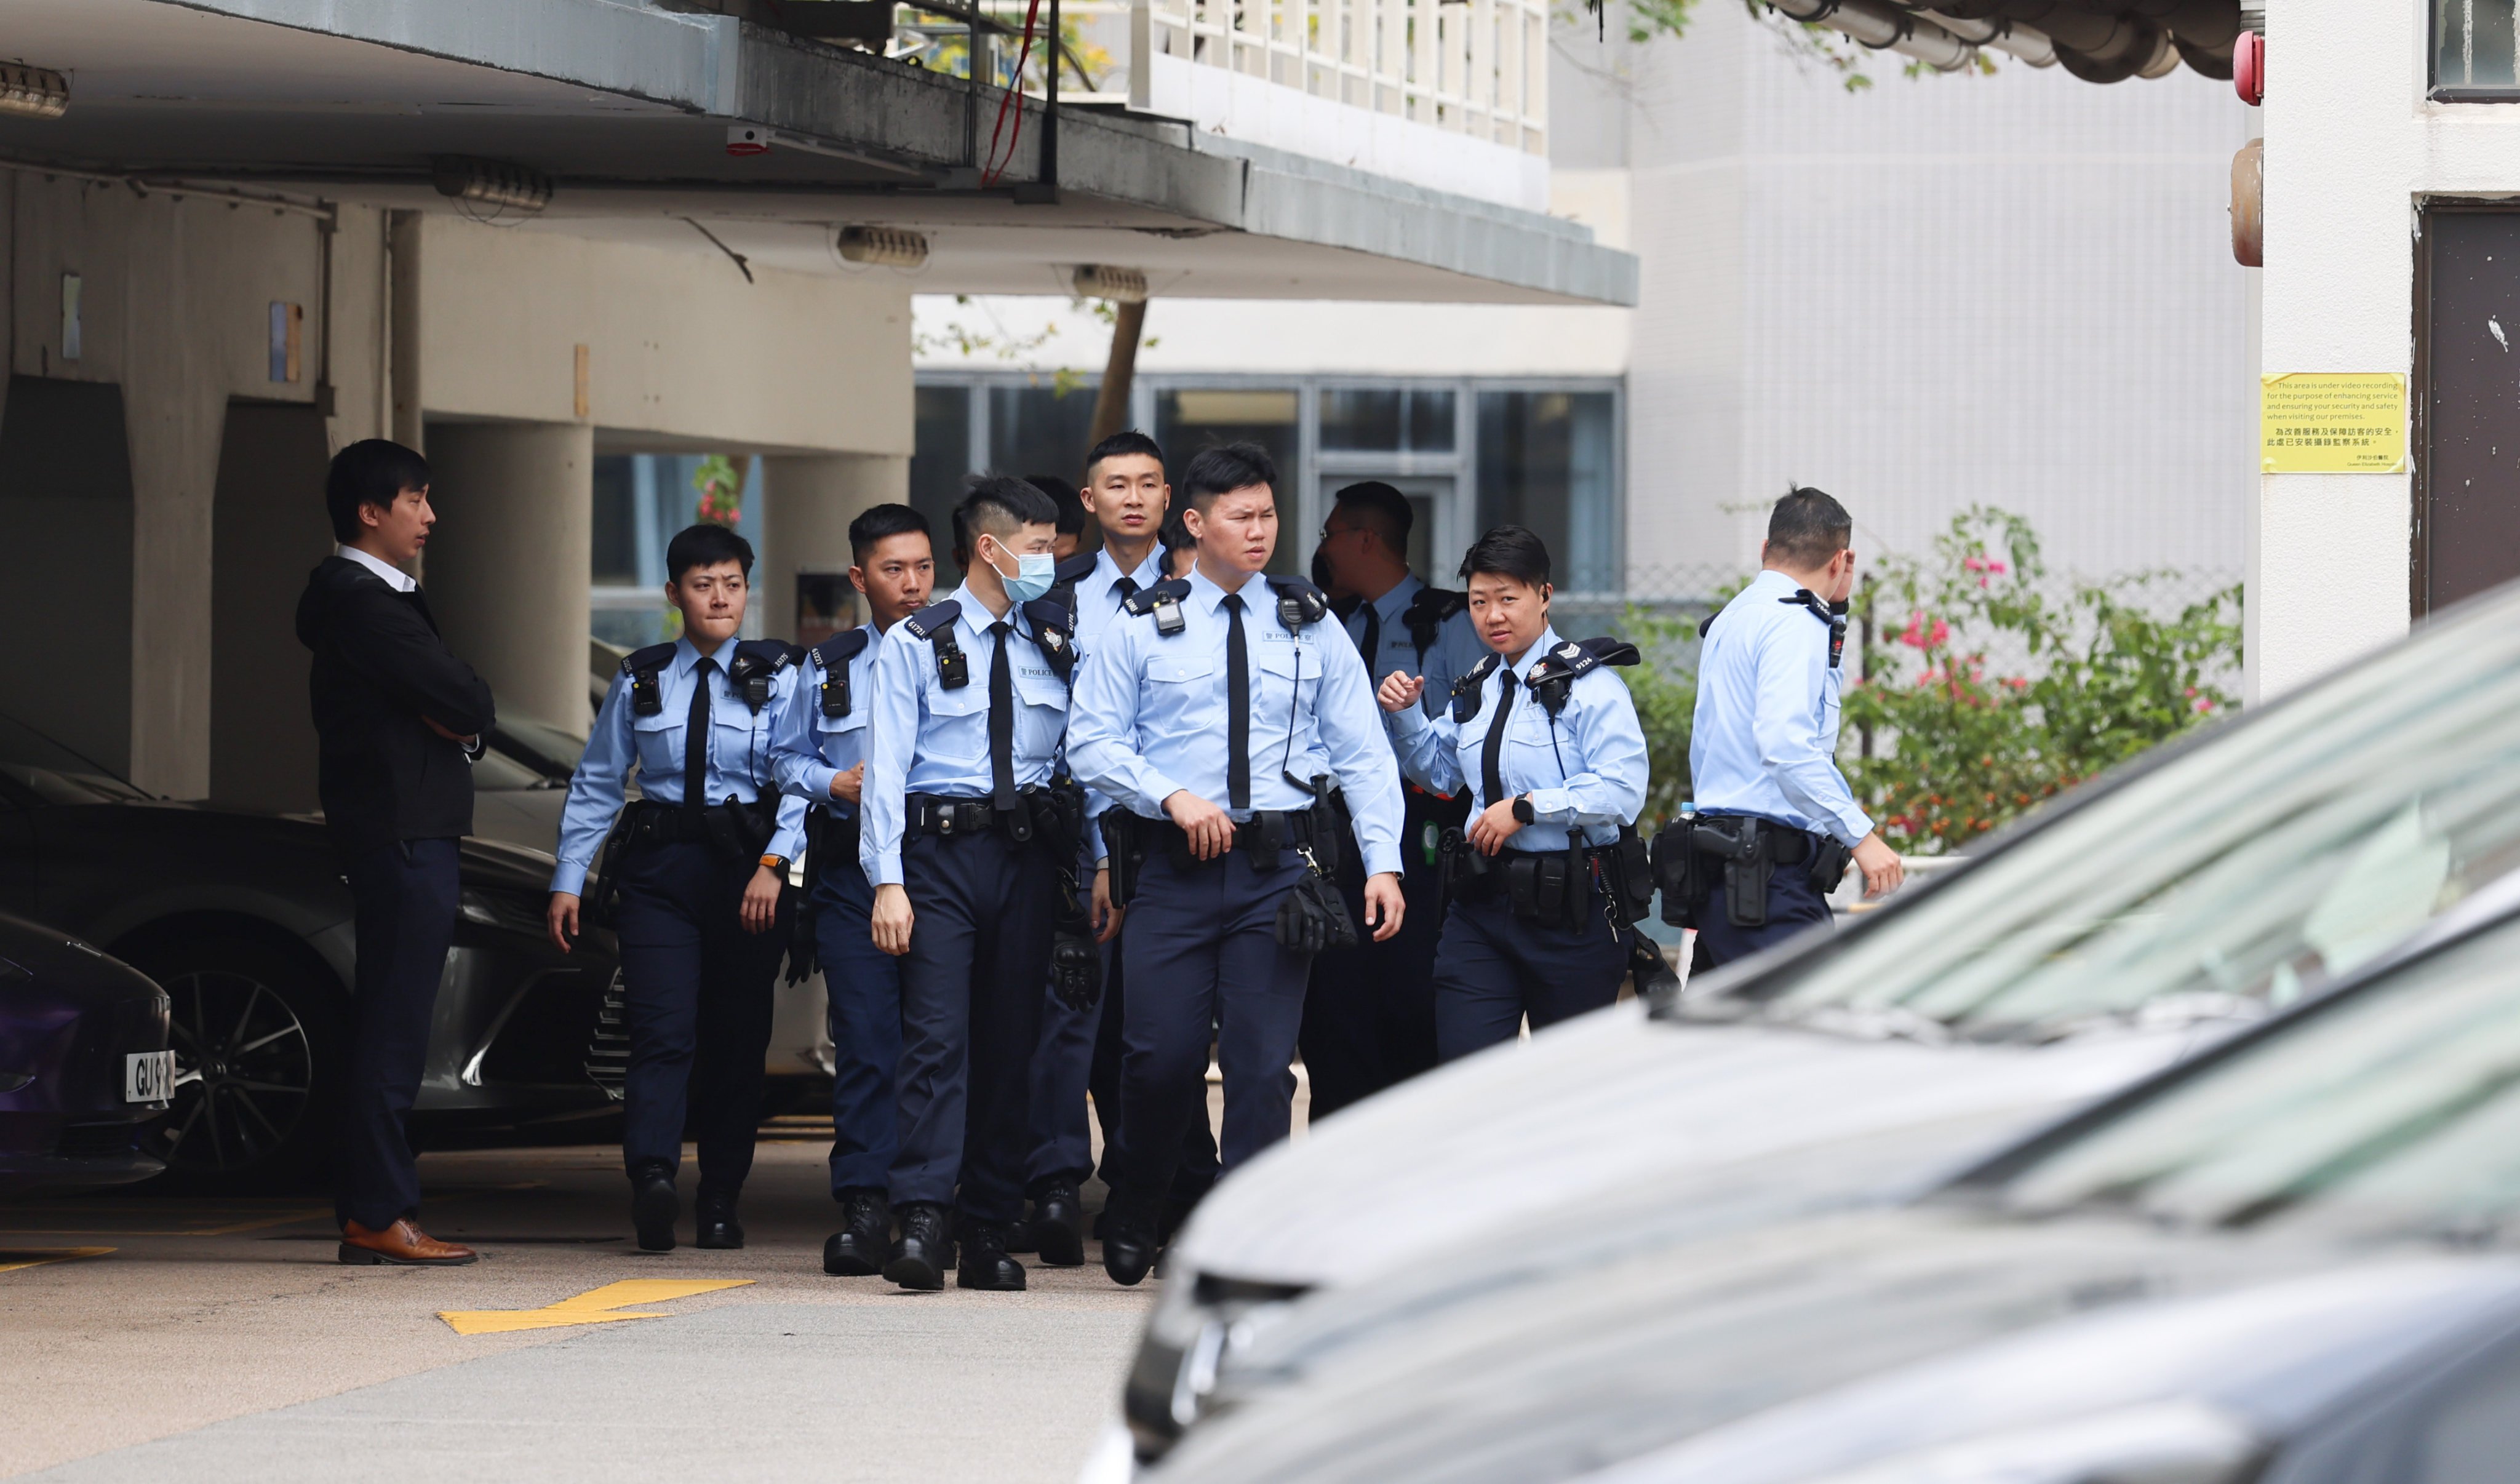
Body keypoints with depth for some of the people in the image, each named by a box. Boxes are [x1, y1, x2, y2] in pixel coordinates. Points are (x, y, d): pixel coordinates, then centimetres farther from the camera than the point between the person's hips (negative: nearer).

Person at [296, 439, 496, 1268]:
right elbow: (465, 702, -18)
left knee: (387, 1032, 12)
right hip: (403, 828, -11)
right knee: (394, 1026, -10)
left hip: (406, 832, 11)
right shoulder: (363, 602, -14)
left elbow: (459, 704, 15)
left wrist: (456, 718, -4)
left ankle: (367, 1214, 15)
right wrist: (468, 718, 2)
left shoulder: (374, 599, 19)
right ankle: (379, 1217, -11)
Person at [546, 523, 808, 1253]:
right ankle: (653, 1179, -30)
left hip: (748, 871, 0)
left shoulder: (776, 678, 4)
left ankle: (720, 1201, 11)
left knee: (737, 1041, 4)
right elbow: (596, 784, 14)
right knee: (663, 1032, -14)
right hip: (659, 869, 0)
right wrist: (568, 879, 8)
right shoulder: (640, 681, 11)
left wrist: (772, 865, -22)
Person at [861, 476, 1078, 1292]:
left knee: (1012, 1044, 4)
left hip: (1028, 857, 4)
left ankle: (988, 1236, 7)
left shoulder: (1056, 649, 14)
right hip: (942, 852, -4)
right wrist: (888, 881, -11)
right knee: (937, 1039, -14)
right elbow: (887, 766, -2)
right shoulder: (914, 644, 2)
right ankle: (923, 1224, -20)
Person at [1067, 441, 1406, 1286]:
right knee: (1162, 1056, -3)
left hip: (1279, 866, 1)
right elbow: (1091, 742, 4)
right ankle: (1134, 1218, 21)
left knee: (1262, 1060, -3)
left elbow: (1363, 754, 6)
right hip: (1173, 868, -1)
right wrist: (1173, 796, -11)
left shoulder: (1312, 629, 8)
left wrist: (1383, 863, -4)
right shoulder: (1145, 628, 5)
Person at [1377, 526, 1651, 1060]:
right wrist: (1406, 716, 12)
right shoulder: (1475, 690, 14)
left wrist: (1526, 809, -19)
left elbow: (1623, 790, -19)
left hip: (1569, 910, -6)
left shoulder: (1589, 685, -9)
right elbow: (1439, 771, 30)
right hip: (1482, 903, 6)